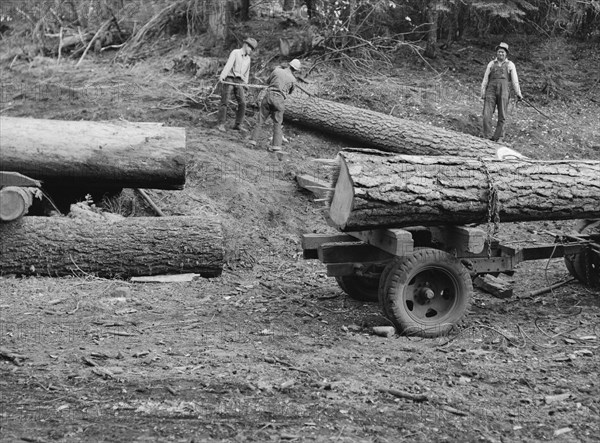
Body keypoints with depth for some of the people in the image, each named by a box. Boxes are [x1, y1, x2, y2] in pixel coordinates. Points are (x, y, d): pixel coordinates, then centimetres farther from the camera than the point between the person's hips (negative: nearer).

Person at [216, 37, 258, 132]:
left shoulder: (248, 58, 18)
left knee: (242, 103, -7)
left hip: (239, 81, 5)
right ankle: (220, 124, -7)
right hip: (229, 79, -5)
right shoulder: (235, 52, -1)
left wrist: (245, 84, 22)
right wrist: (222, 75, -30)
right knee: (225, 102, -8)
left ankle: (238, 124, 1)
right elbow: (228, 64, -17)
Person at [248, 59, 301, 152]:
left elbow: (268, 81, 18)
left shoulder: (277, 71, 3)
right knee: (277, 124, 8)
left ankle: (253, 140, 5)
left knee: (260, 121, 9)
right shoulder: (293, 80, 2)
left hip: (269, 95, 1)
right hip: (279, 99, -1)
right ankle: (276, 145, -1)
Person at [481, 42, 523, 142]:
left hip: (503, 91, -1)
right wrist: (483, 93, 4)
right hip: (491, 90, 1)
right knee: (487, 115, -10)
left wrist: (518, 94, -3)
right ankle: (487, 137, -5)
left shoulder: (510, 65, 11)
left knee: (502, 116, -2)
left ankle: (498, 137, 6)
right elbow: (485, 79, 14)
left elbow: (515, 80, 5)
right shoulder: (491, 64, 16)